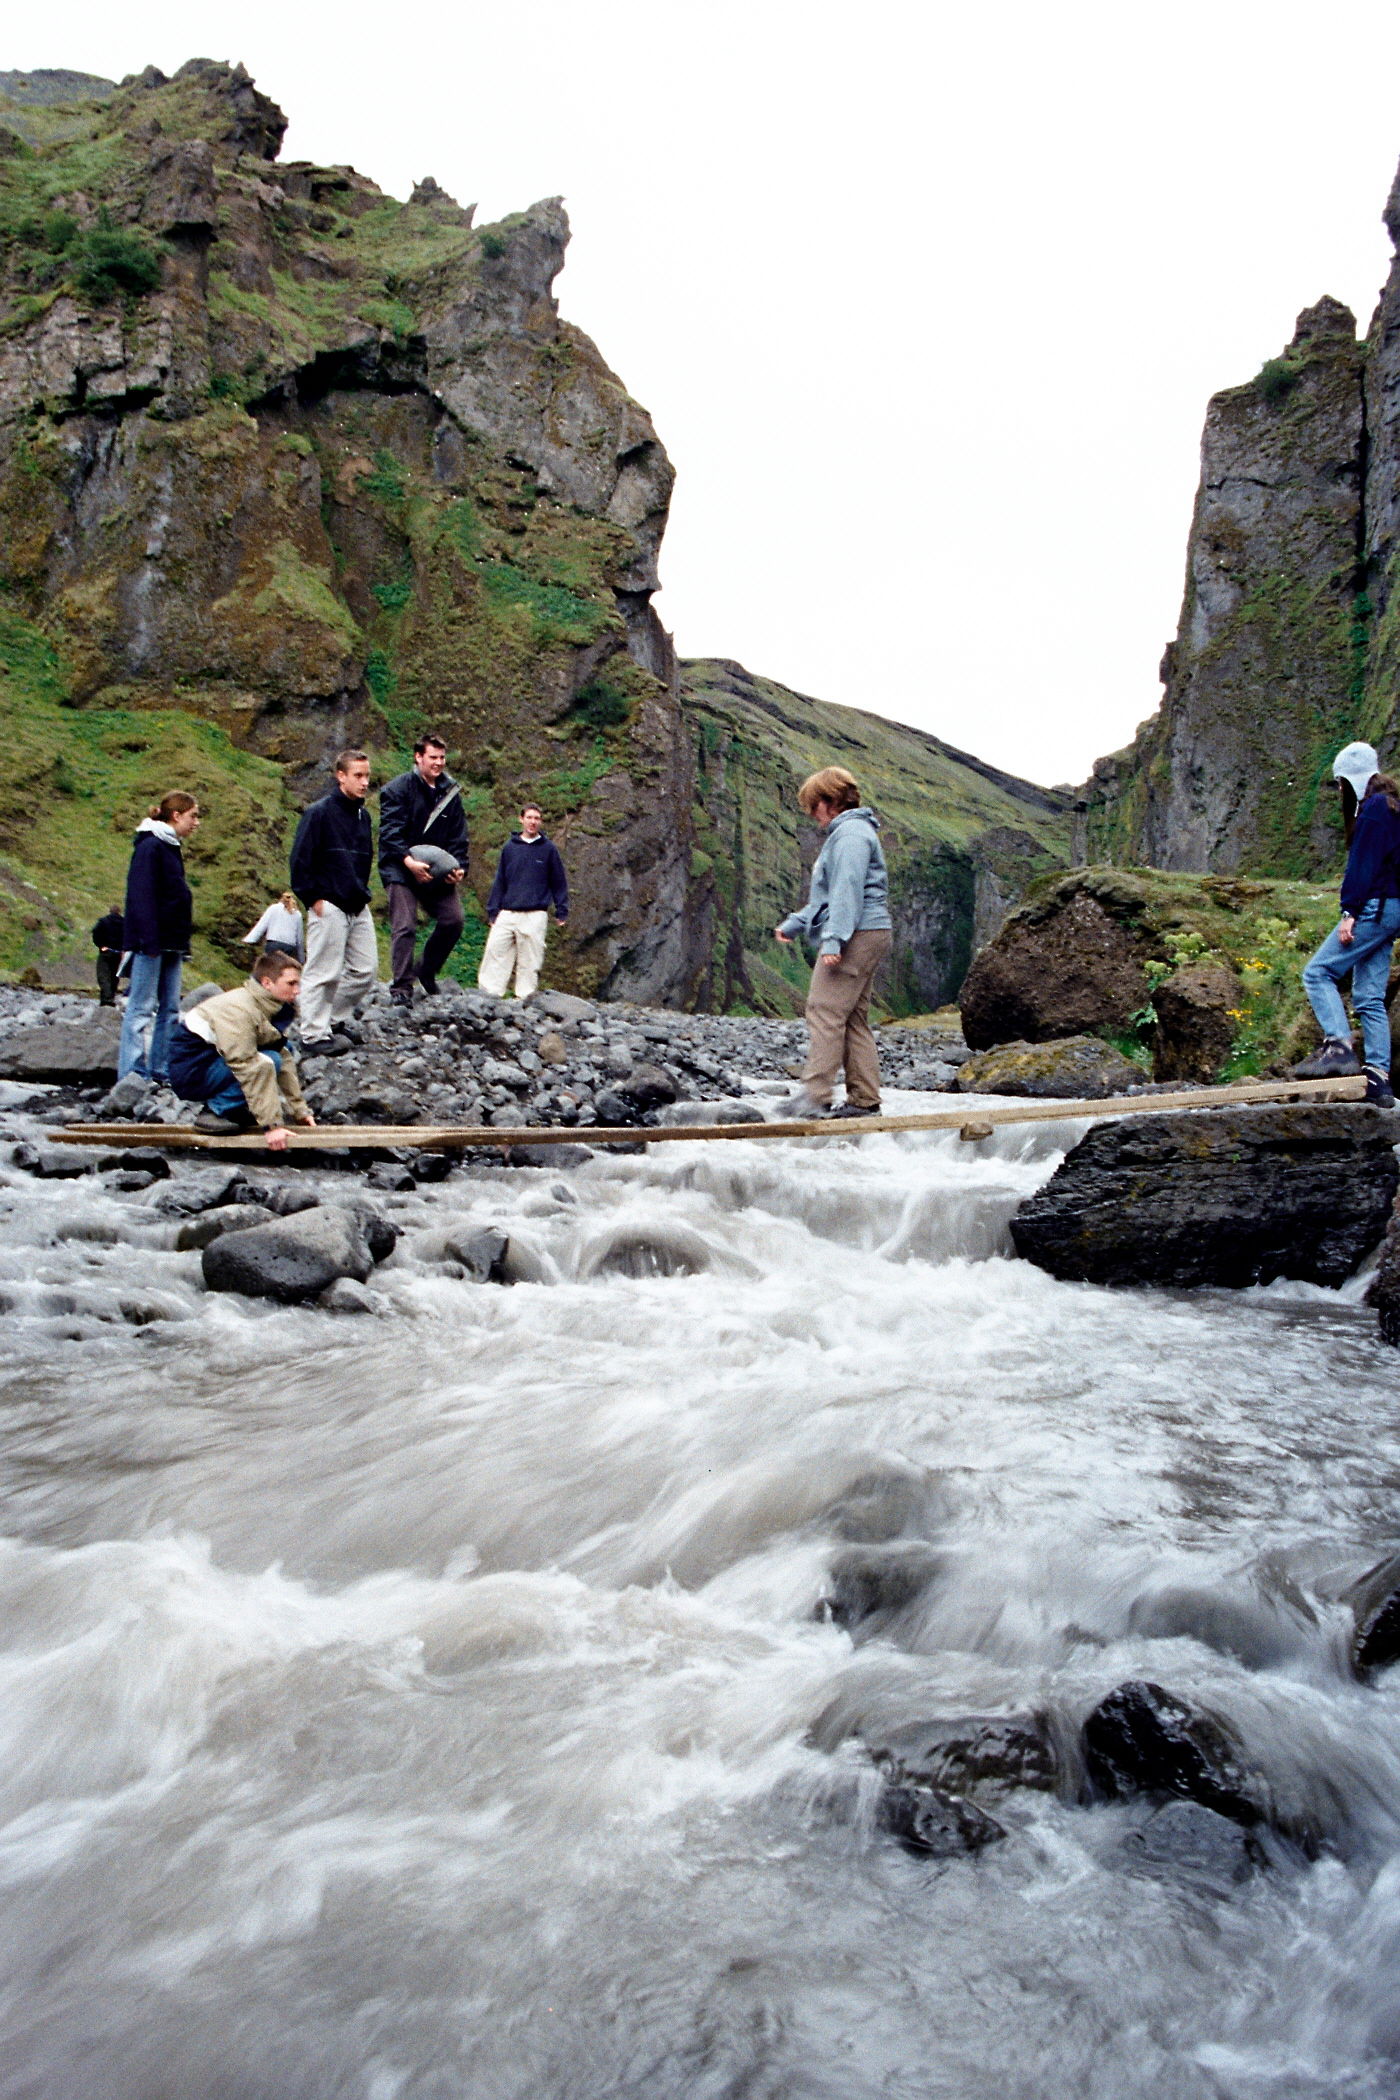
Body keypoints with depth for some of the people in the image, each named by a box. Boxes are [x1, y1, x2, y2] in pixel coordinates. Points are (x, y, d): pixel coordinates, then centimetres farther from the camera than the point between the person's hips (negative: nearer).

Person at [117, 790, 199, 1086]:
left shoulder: (170, 848, 17)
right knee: (142, 1007, -7)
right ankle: (133, 1075, -5)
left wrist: (182, 942, 18)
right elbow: (142, 896, -18)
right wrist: (149, 940, -23)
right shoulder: (150, 847, -11)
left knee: (169, 1009, 8)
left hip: (171, 944, 9)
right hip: (152, 942, -9)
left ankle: (161, 1071, 11)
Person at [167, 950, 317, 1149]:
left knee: (284, 1049, 8)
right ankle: (217, 1111, -13)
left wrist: (300, 1111, 1)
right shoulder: (239, 1010, -25)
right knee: (268, 1062, -25)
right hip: (190, 1072, -10)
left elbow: (285, 1058, 5)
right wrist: (272, 1125, -31)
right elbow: (250, 1069, -30)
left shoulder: (268, 1007, 5)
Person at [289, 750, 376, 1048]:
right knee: (323, 973, -3)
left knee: (365, 970, 8)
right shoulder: (319, 813, -9)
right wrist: (313, 898, -13)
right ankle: (314, 1034, 5)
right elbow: (300, 859, -11)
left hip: (358, 908, 8)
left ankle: (330, 1019, 22)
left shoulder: (363, 816, 14)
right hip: (329, 907, -8)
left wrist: (362, 892, 15)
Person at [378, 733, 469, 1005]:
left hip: (437, 871, 5)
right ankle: (401, 988, -9)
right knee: (405, 927, -13)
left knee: (453, 919, -5)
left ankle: (427, 973, 17)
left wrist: (458, 867, -4)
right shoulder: (398, 788, -5)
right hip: (401, 870, -5)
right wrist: (409, 861, -27)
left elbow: (458, 837, 12)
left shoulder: (450, 792, 12)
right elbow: (390, 831, -14)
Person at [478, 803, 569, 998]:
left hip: (535, 915, -2)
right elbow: (499, 881, 14)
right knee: (495, 953, -4)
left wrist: (562, 911, 2)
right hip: (507, 914, 2)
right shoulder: (509, 847, 10)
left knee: (529, 962, 0)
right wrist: (493, 910, 10)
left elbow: (559, 882, 8)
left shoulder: (548, 849, 5)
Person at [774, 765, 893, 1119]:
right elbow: (828, 896, 30)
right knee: (853, 1019, 8)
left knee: (825, 1011, -14)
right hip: (867, 936, 11)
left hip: (857, 935, -11)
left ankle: (815, 1095, -18)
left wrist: (833, 938, -24)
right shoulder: (846, 833, 25)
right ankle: (864, 1100, 8)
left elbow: (847, 890, -19)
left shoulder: (851, 832, -9)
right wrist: (793, 924, 28)